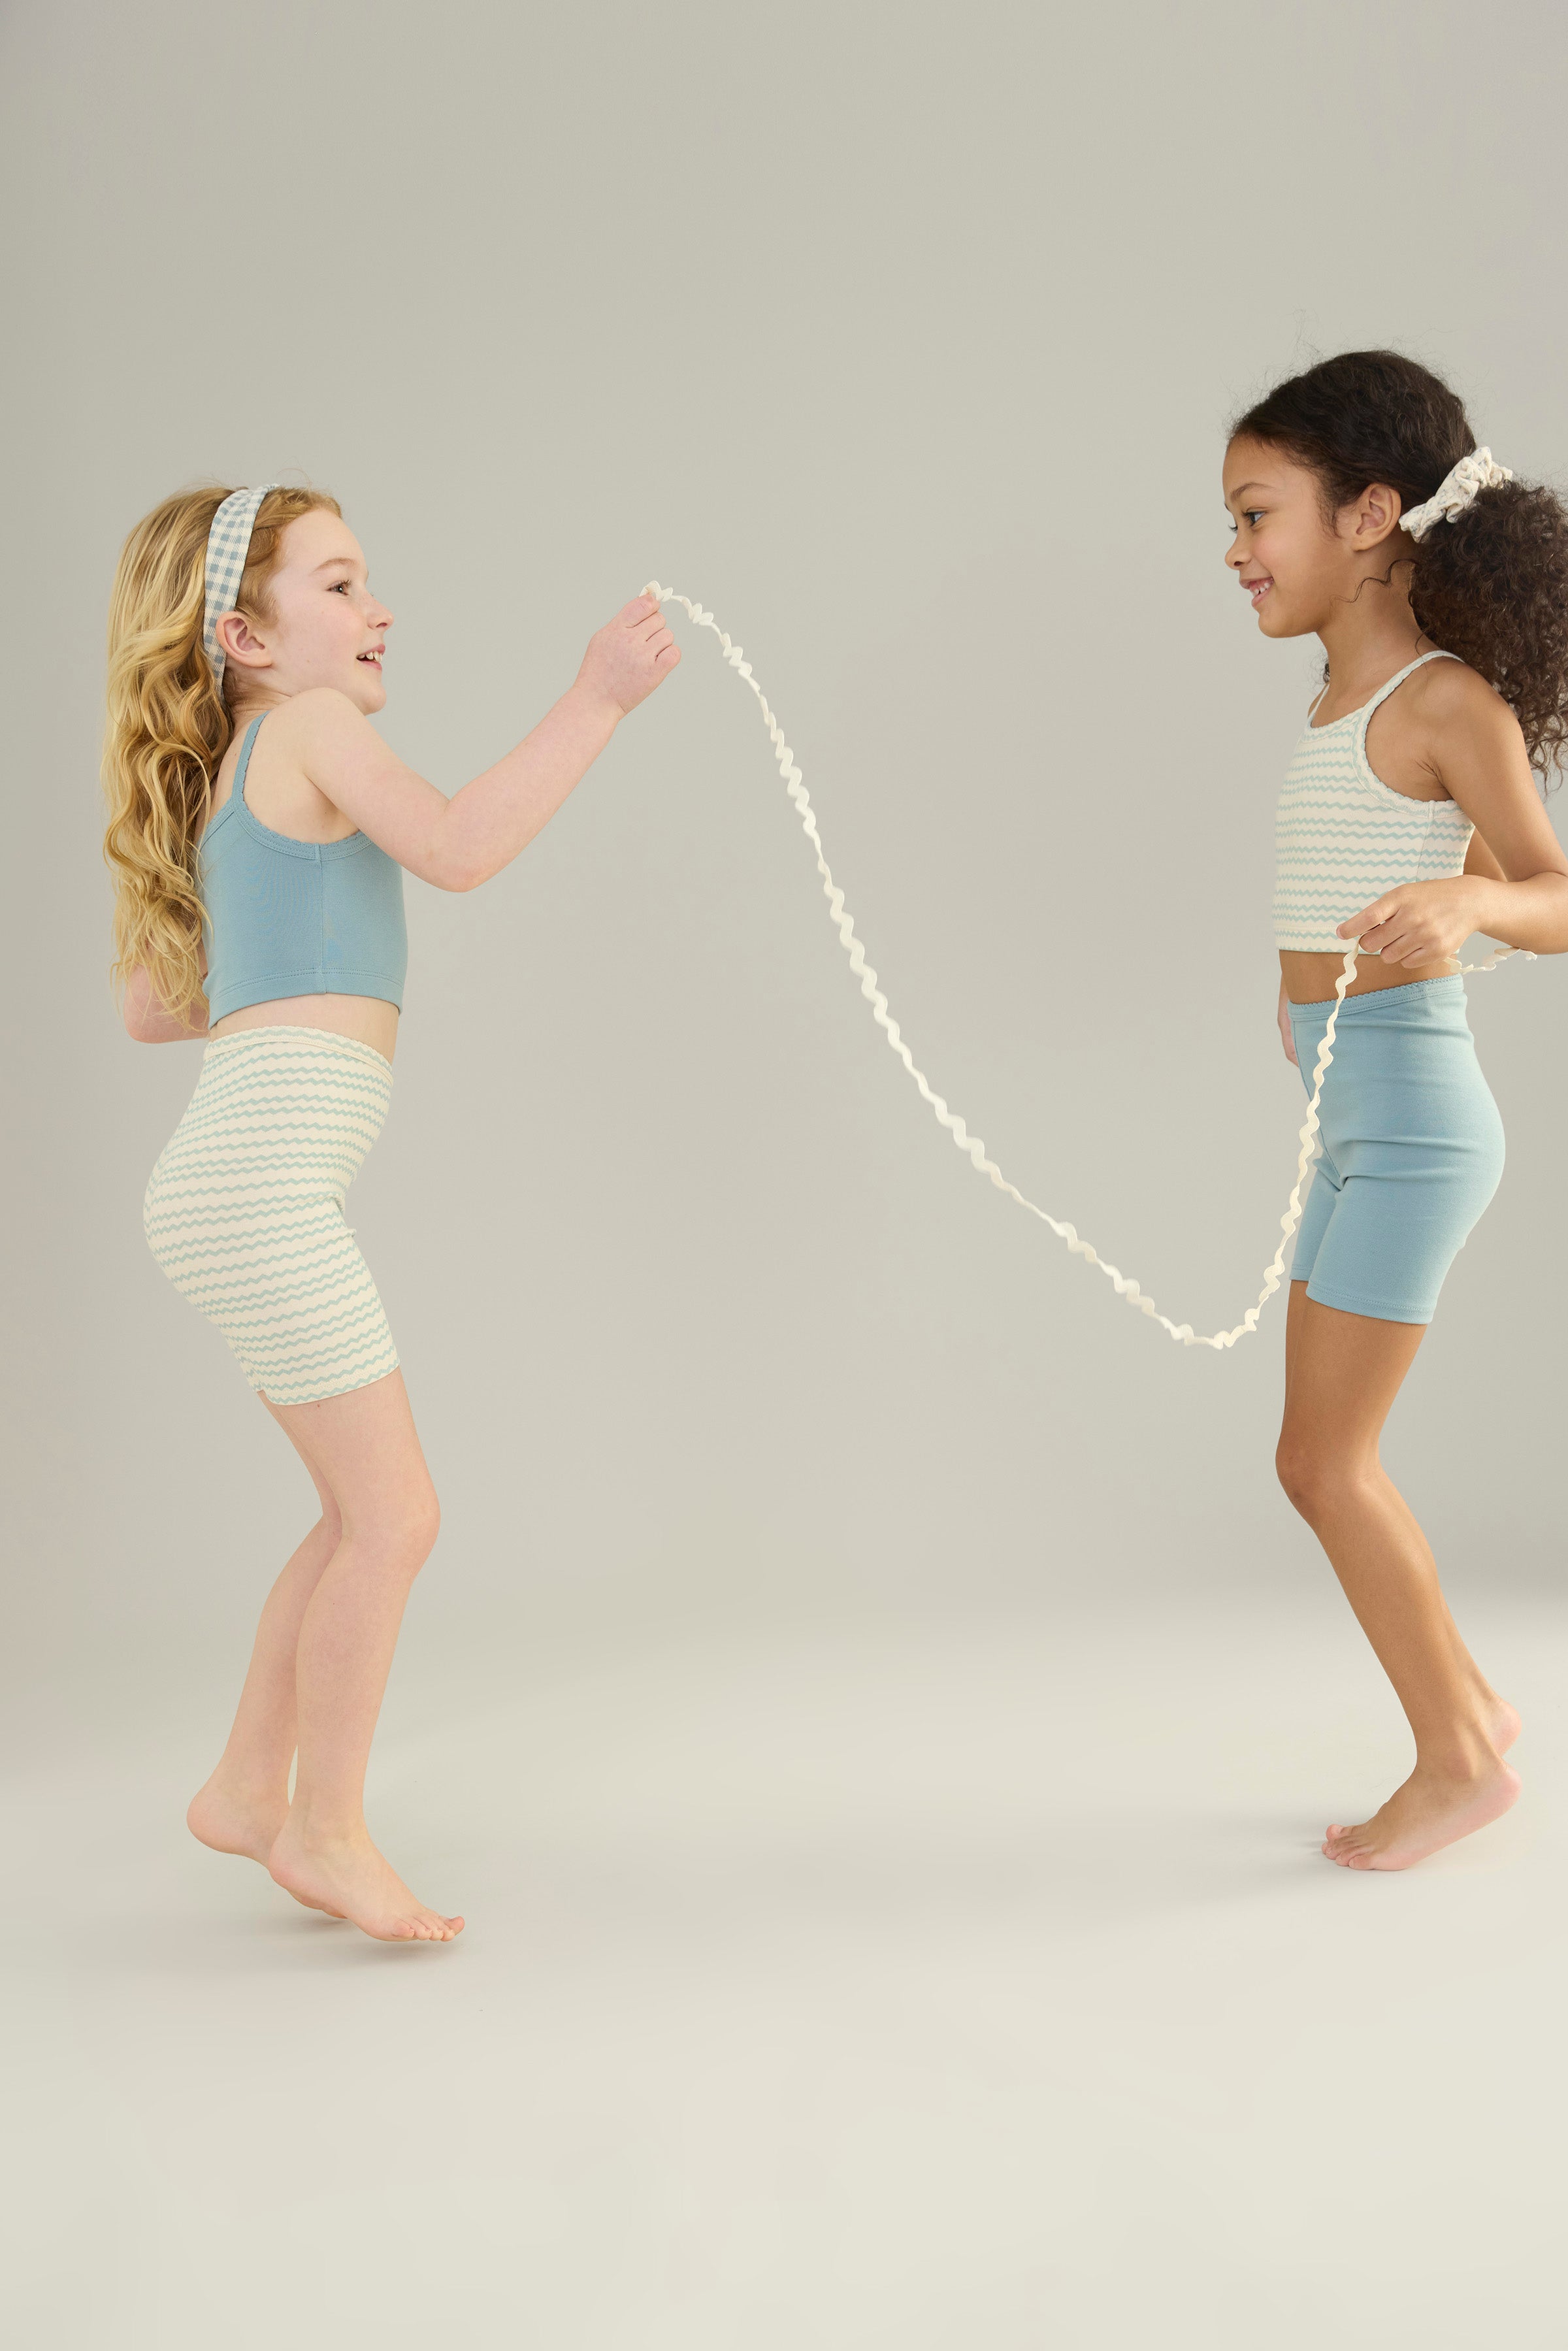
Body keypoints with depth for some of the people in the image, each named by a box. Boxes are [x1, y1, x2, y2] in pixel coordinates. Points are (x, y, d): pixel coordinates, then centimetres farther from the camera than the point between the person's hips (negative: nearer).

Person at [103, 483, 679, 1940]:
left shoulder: (228, 787, 24)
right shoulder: (309, 730, -2)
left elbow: (151, 1009, 26)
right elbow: (459, 850, -18)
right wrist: (597, 699, -13)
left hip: (236, 1185, 10)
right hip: (260, 1177, -10)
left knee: (362, 1512, 17)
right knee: (395, 1514, -4)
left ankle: (249, 1788, 27)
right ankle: (326, 1832, 9)